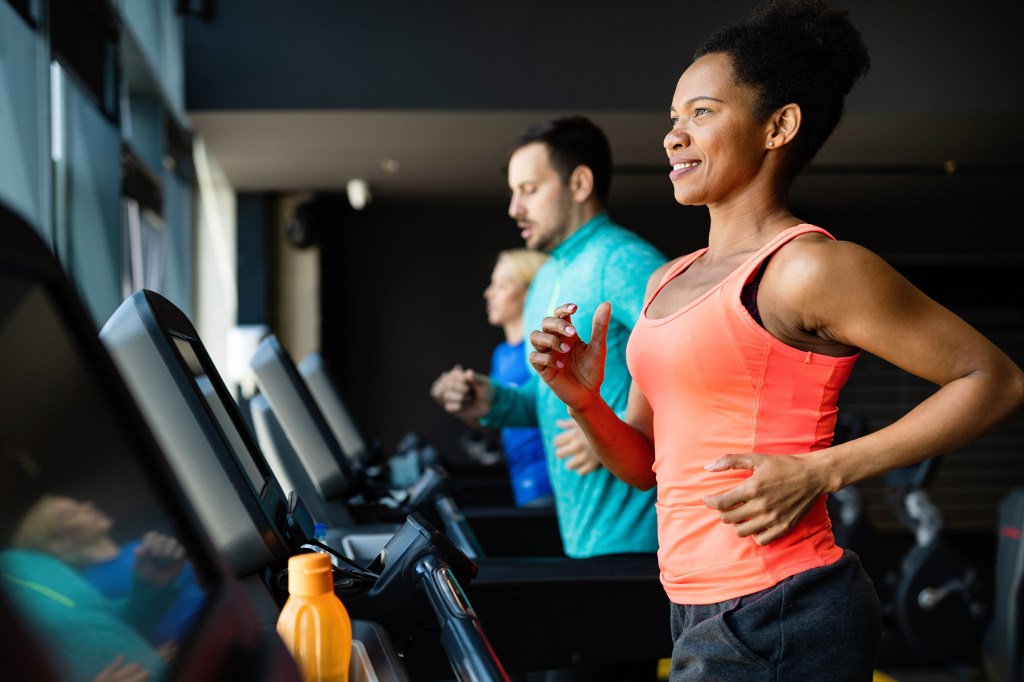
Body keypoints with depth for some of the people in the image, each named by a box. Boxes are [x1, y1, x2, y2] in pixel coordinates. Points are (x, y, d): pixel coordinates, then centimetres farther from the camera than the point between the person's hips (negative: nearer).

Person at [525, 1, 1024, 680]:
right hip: (704, 616, 8)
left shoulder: (811, 268, -11)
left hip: (777, 617, -8)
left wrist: (821, 471, -16)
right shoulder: (669, 281, 14)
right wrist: (585, 400, -3)